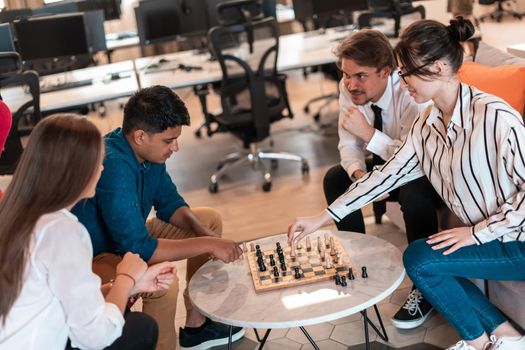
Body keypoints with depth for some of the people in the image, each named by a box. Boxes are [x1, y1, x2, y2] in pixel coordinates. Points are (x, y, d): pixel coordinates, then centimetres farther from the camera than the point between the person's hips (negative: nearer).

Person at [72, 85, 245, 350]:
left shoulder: (146, 150, -7)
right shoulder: (113, 168, -34)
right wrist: (206, 245, -29)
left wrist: (204, 232, -12)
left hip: (128, 237, 10)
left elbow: (169, 202, 6)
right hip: (93, 258, -10)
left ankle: (196, 324, 15)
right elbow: (138, 247, -35)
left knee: (210, 220, 10)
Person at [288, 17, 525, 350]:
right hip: (482, 234, 8)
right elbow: (390, 172, 2)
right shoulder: (428, 122, -1)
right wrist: (324, 217, 0)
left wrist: (479, 232, -21)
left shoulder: (494, 115, -26)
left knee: (419, 258, -15)